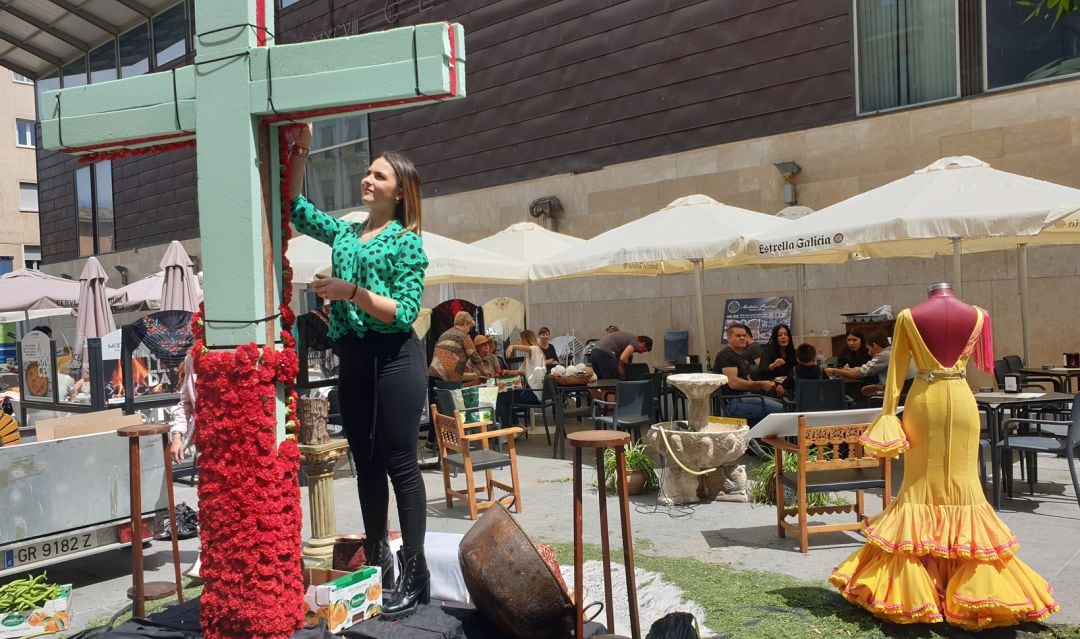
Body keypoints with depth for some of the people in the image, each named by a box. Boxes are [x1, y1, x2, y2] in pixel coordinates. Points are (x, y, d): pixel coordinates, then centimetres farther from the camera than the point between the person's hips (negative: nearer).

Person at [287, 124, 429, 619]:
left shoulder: (407, 242, -4)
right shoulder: (344, 233, 15)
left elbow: (404, 312, -12)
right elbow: (294, 208, 20)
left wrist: (350, 291, -19)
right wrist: (299, 149, 11)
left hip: (395, 359, -7)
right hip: (352, 359, 7)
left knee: (400, 465, -4)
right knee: (366, 464, 12)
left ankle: (414, 576, 4)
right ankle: (376, 564, 24)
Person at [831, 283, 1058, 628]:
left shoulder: (908, 316, 2)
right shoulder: (976, 315, 5)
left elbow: (896, 369, -2)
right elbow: (975, 359, 20)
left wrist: (888, 412, -1)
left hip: (923, 399, 0)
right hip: (961, 400, 1)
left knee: (921, 482, 5)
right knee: (962, 481, 6)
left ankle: (912, 584, 7)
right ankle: (975, 584, 10)